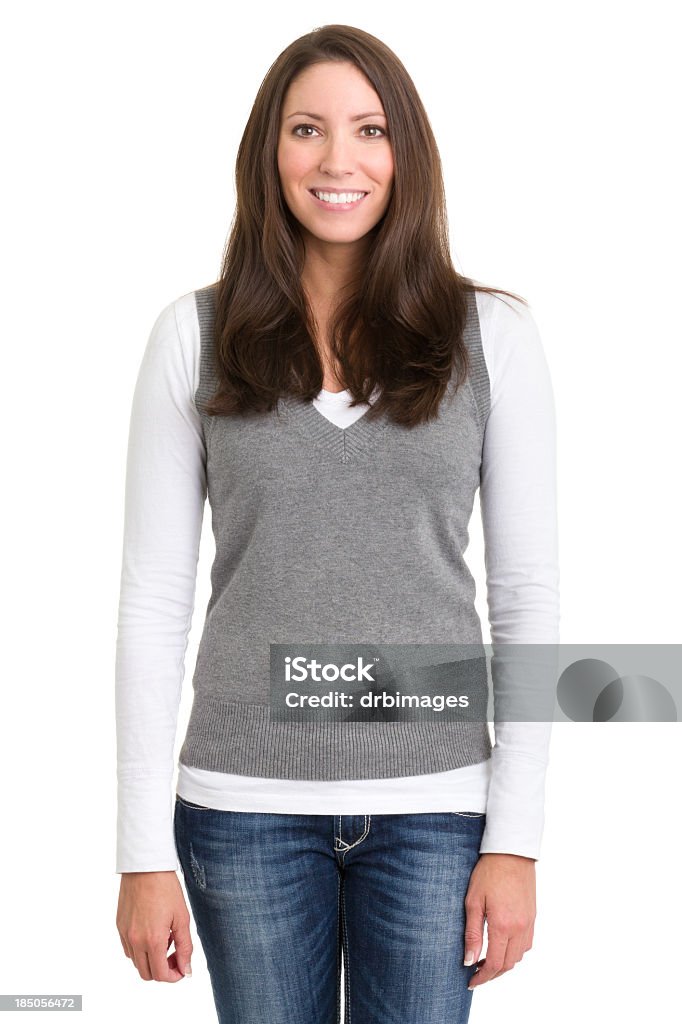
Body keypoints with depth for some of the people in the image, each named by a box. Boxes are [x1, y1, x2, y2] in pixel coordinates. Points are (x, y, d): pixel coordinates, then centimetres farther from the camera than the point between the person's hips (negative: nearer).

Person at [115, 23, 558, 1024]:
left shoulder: (491, 334, 0)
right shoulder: (195, 336, 0)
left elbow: (528, 594, 1)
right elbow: (153, 599, 1)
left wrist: (517, 837, -3)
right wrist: (143, 849, -2)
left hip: (434, 805, 0)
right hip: (246, 802, 0)